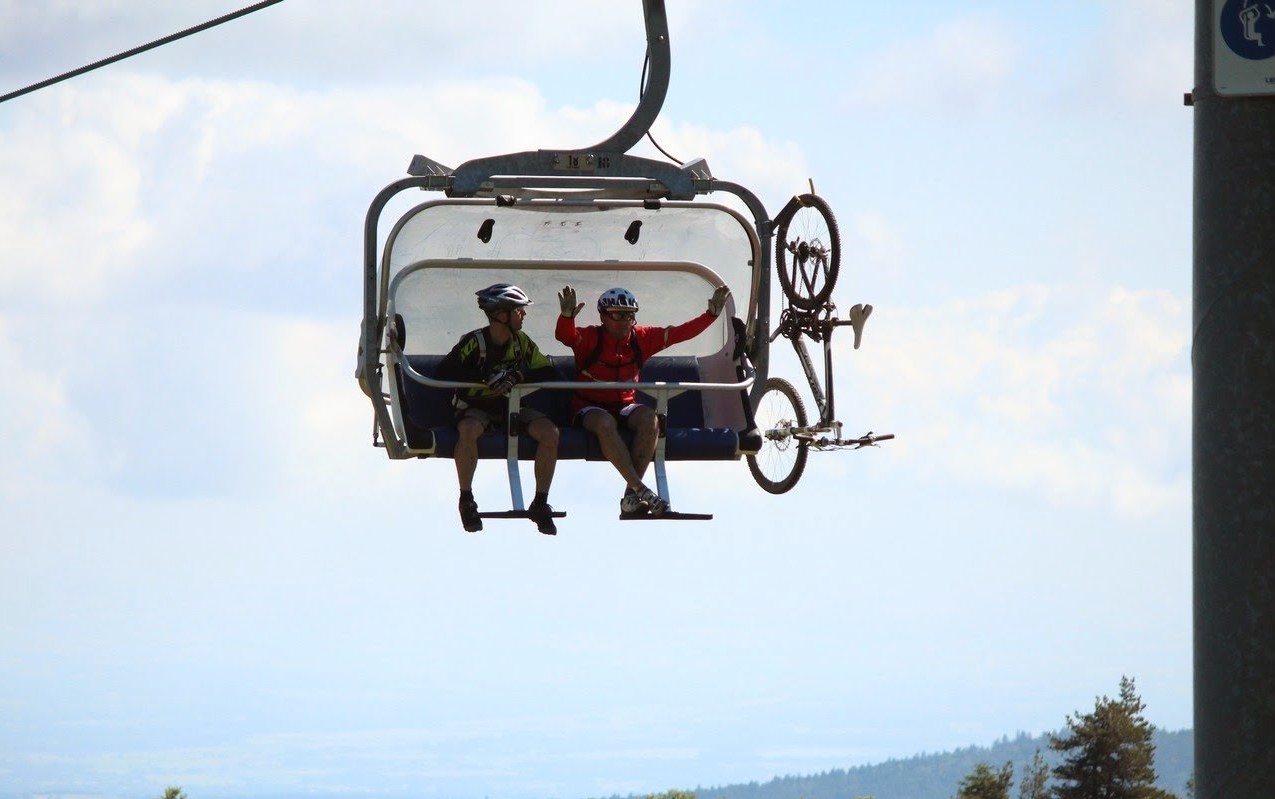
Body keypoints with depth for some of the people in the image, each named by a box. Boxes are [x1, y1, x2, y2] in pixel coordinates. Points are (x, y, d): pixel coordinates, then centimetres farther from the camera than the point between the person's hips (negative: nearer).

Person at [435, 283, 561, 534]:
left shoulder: (522, 342, 1)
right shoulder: (474, 342, -15)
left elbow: (546, 371, 1)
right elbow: (444, 372, -24)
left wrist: (520, 375, -20)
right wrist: (486, 378, -32)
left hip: (509, 406, 5)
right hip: (476, 407, -5)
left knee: (550, 432, -20)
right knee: (468, 430, -40)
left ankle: (540, 504, -8)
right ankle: (466, 500, -21)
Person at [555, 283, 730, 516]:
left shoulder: (641, 338, 4)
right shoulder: (590, 338, -8)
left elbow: (679, 333, 5)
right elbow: (565, 335, -28)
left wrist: (712, 314, -4)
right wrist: (567, 317, -49)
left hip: (625, 406, 4)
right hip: (589, 408, -4)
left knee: (649, 418, -29)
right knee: (605, 423, -38)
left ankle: (631, 497, -32)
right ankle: (640, 489, -43)